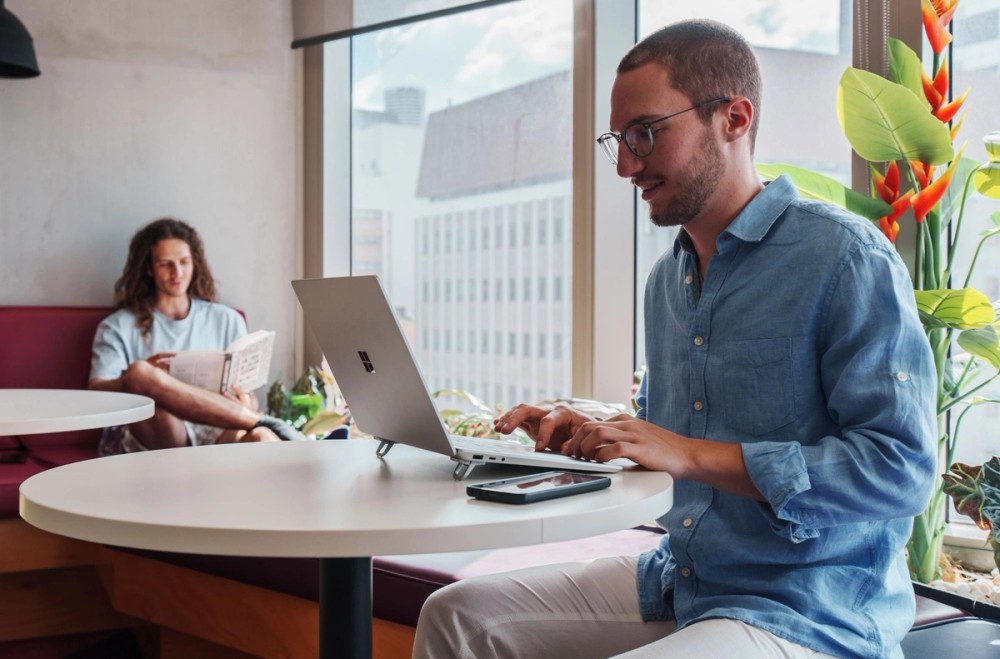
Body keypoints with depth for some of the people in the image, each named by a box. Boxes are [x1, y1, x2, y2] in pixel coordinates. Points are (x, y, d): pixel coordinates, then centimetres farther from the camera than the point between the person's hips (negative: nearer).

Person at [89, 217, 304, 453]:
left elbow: (249, 395, 18)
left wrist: (247, 405, -8)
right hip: (152, 437, -1)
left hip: (214, 433, 1)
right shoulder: (118, 327, 17)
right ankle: (264, 422, -31)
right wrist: (140, 377, -19)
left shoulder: (226, 320, 23)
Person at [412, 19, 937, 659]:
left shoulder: (846, 256, -13)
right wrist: (590, 433, 5)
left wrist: (694, 456, -24)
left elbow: (904, 468, -21)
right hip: (675, 582, 8)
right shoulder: (668, 277, 13)